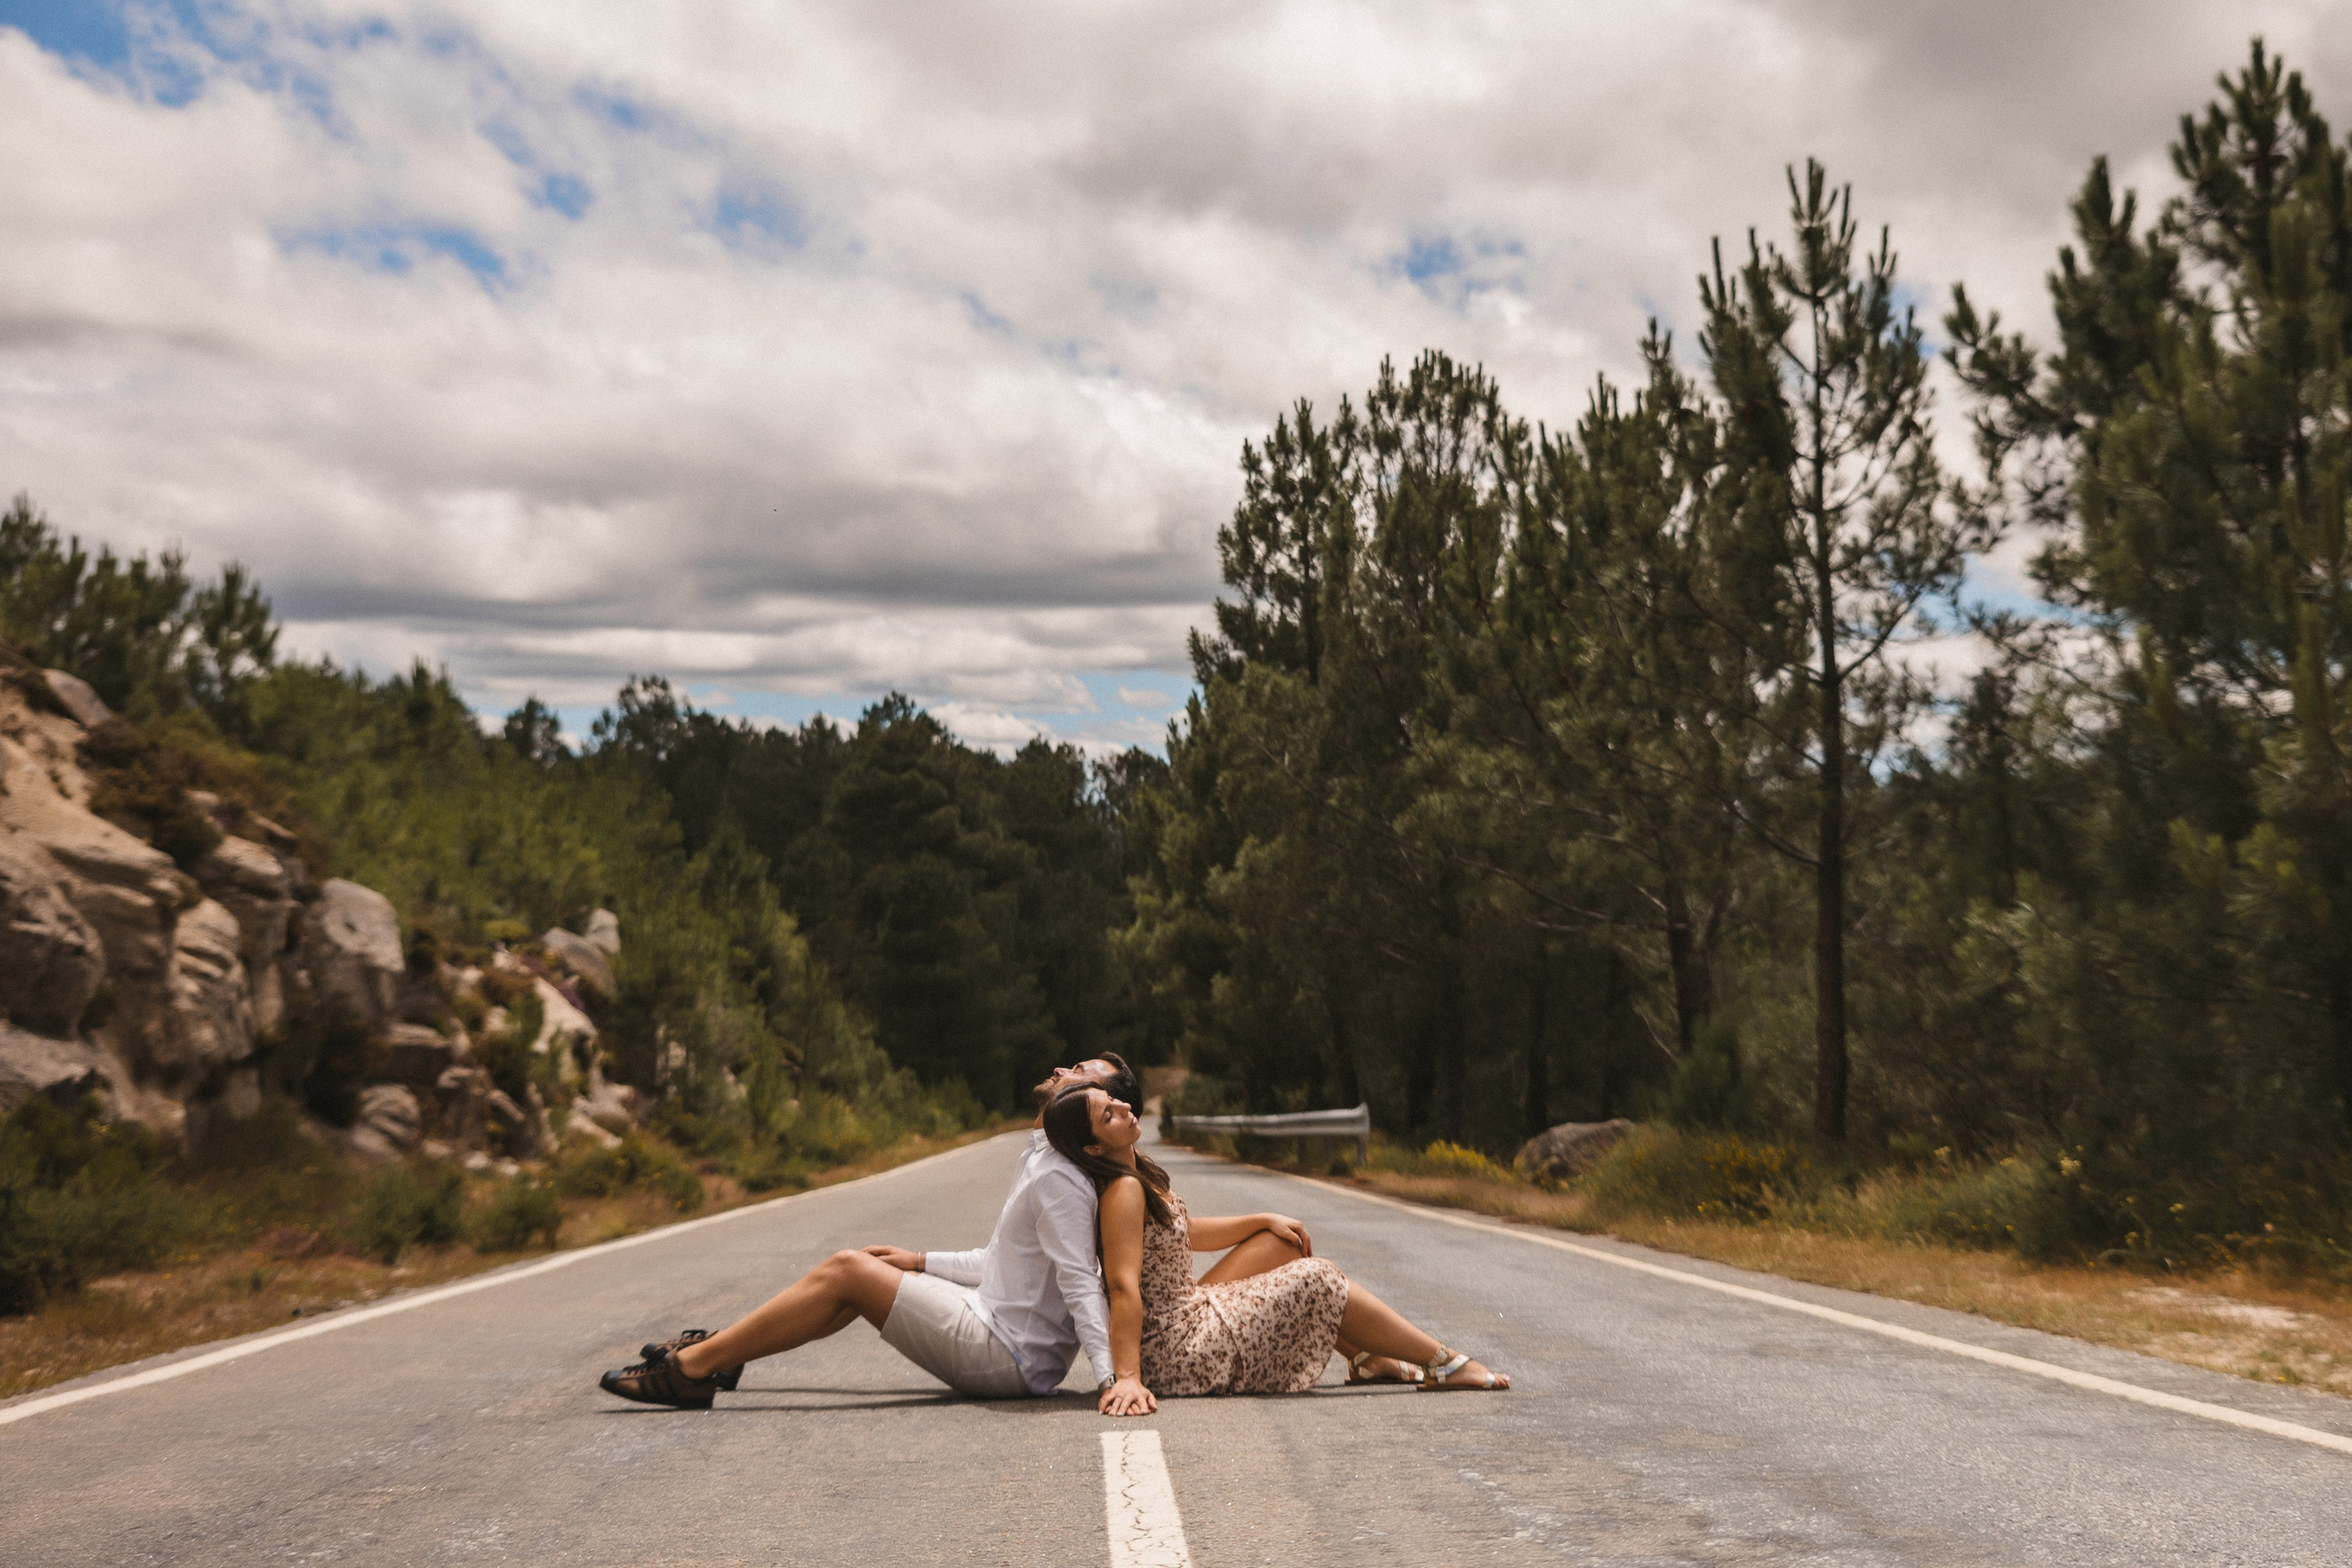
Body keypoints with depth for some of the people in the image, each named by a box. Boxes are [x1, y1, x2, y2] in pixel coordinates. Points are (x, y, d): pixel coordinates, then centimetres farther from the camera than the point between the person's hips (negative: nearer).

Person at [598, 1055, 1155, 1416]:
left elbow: (1081, 1283, -25)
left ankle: (691, 1369, -6)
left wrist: (1113, 1375, -34)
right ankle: (722, 1349, 20)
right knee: (867, 1271, 16)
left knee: (846, 1271, -11)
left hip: (1008, 1359, -10)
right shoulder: (1038, 1158, 15)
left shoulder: (1058, 1178, -18)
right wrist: (923, 1261, 23)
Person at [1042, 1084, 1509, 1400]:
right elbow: (1123, 1287, -32)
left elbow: (1188, 1233, 20)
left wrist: (1265, 1221, 16)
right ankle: (1444, 1365, 7)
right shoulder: (1124, 1192, -24)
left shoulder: (1138, 1175, 7)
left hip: (1187, 1311, 10)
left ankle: (1366, 1358, 19)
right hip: (1177, 1356, -10)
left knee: (1283, 1243, 13)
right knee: (1318, 1280, -5)